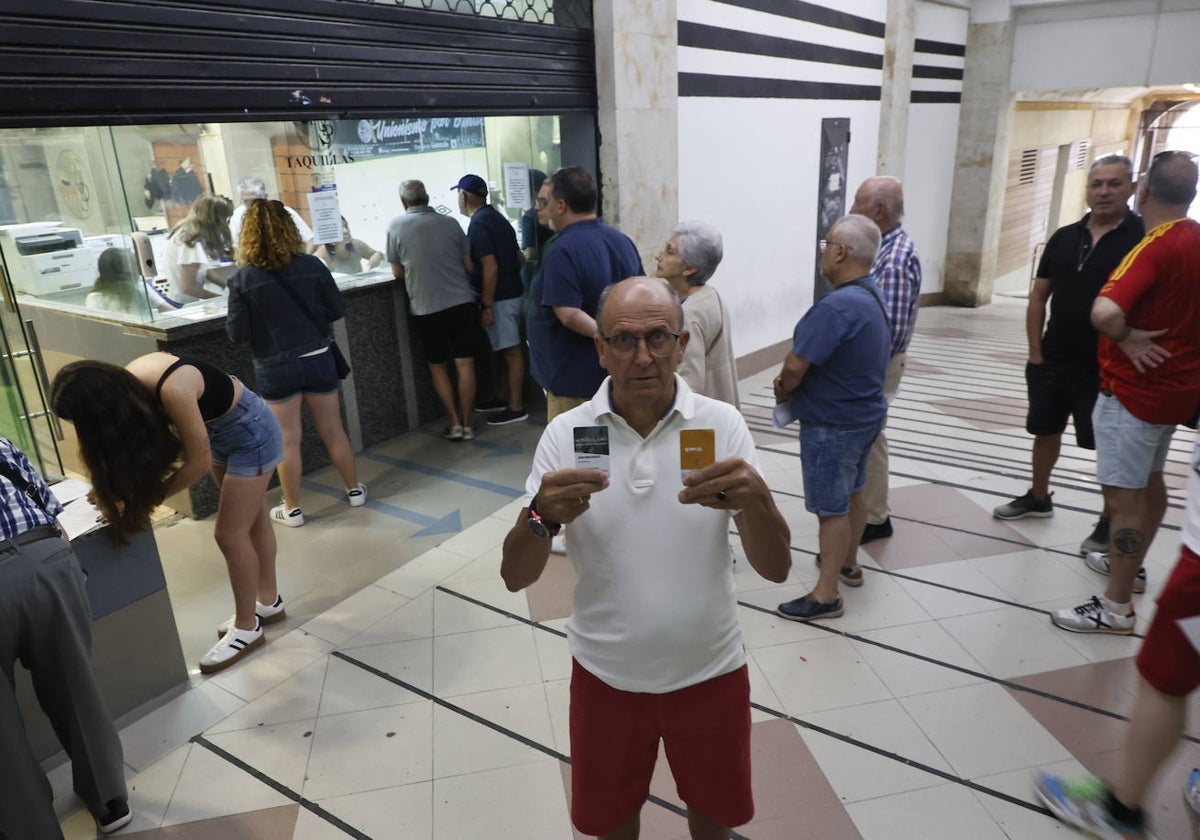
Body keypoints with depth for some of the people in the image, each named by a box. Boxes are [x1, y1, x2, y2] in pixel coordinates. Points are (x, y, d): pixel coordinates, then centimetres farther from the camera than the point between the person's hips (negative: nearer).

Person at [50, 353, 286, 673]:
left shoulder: (173, 390, -38)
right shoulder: (125, 383, -14)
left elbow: (199, 460, -25)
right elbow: (138, 440, 4)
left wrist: (150, 499, -16)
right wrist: (109, 489, -4)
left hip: (251, 431, -8)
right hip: (218, 429, 8)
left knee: (230, 533, -2)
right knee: (252, 521, 19)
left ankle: (247, 628, 13)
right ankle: (268, 601, 36)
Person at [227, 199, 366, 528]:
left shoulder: (243, 279, -10)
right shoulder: (312, 266, -6)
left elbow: (237, 334, -9)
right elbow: (337, 310, 1)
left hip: (275, 368, -1)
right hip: (318, 360, 2)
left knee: (287, 440, 9)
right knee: (333, 430, 16)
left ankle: (292, 509, 21)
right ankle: (354, 490, 30)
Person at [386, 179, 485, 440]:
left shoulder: (396, 227, -2)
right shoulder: (449, 222, 1)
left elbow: (398, 273, 5)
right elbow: (469, 265, 6)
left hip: (427, 308, -1)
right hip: (462, 302, 1)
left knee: (437, 366, 14)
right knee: (465, 364, 7)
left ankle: (455, 423, 14)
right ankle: (467, 424, 12)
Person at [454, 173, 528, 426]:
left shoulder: (478, 224, -16)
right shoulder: (496, 218, 13)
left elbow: (490, 267, -22)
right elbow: (518, 257, 17)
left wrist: (486, 306, -20)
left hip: (499, 297, -9)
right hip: (512, 290, 9)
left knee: (510, 351, -4)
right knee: (508, 350, 15)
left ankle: (516, 408, 3)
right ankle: (510, 399, 24)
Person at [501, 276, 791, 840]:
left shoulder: (723, 425, -13)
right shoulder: (566, 433, -13)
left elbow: (775, 569, -15)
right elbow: (515, 578, -14)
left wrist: (756, 500, -36)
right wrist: (542, 516, -35)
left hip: (709, 668, 0)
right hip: (607, 673, 0)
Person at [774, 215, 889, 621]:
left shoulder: (837, 305, -28)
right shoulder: (874, 297, 5)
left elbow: (795, 365, -27)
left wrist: (783, 391, -5)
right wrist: (792, 383, 1)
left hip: (832, 424, -10)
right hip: (863, 415, 10)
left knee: (832, 508, 0)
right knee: (851, 493, 23)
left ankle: (826, 595, 11)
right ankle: (848, 563, 40)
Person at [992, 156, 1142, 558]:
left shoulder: (1142, 237, -9)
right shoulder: (1064, 237, 5)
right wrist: (1035, 351, 3)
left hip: (1105, 368, -5)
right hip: (1052, 361, 5)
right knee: (1046, 430, 18)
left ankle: (1110, 520, 21)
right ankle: (1039, 497, 37)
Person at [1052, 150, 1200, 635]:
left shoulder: (1155, 246, -22)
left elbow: (1104, 312, -39)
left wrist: (1127, 338, -20)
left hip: (1134, 388, -10)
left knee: (1123, 495, -4)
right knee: (1150, 480, 23)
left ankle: (1117, 607, 3)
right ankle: (1131, 566, 41)